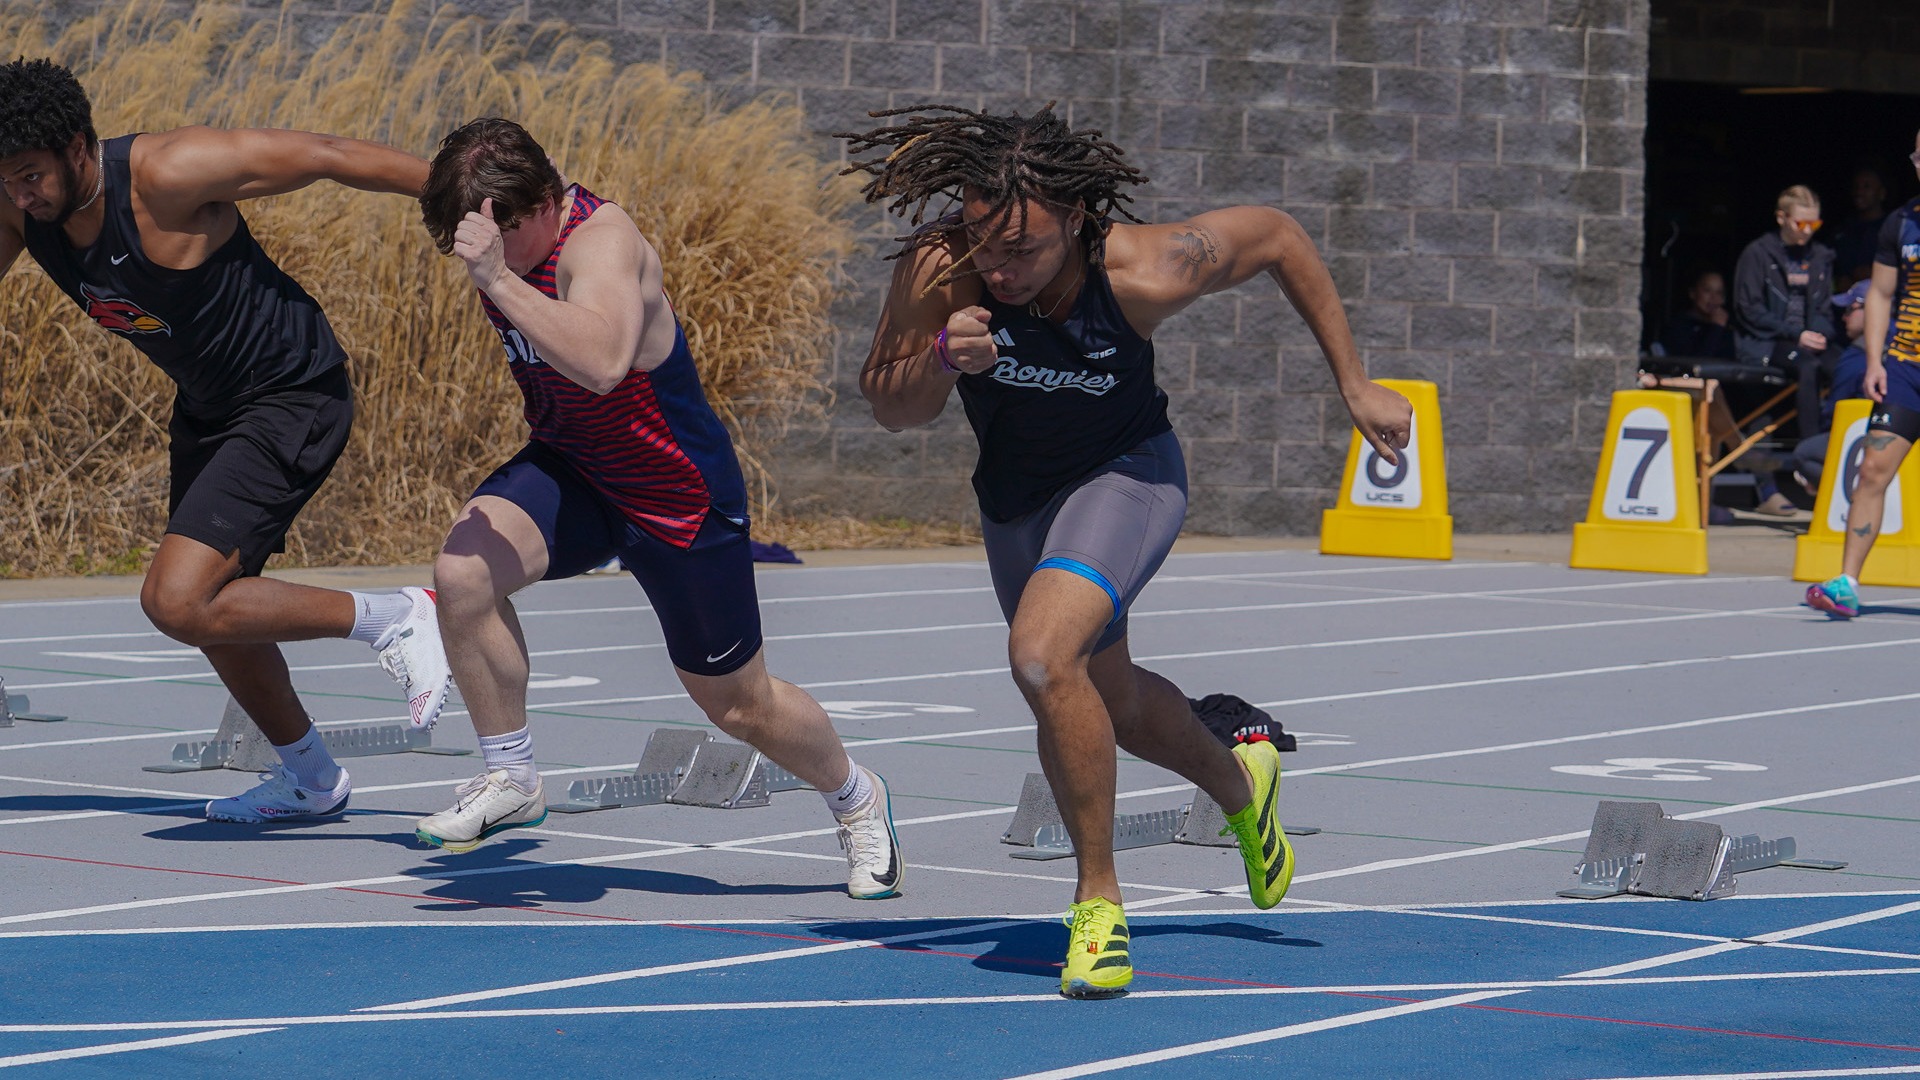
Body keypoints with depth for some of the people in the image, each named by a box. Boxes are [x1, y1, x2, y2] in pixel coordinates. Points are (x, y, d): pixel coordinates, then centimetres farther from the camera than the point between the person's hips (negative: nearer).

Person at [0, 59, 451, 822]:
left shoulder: (168, 175, -29)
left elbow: (327, 157, -22)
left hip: (294, 400, -8)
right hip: (207, 407, 8)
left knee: (177, 601, -20)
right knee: (210, 604, 19)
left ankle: (392, 619, -4)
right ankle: (309, 778, 41)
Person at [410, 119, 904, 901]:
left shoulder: (601, 243, -32)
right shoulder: (503, 232, -7)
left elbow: (602, 363, -54)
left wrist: (499, 280, -57)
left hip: (681, 498, -6)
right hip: (569, 469, 6)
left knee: (739, 705, 9)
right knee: (463, 571, -25)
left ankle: (857, 800, 41)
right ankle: (510, 782, -6)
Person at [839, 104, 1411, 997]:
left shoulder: (1142, 271, -33)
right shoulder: (940, 268, -30)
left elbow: (1276, 234, -14)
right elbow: (890, 409, -18)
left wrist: (1354, 385, -9)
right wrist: (942, 359, -41)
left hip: (1125, 474, -4)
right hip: (1013, 495, 4)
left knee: (1042, 656, -31)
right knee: (1111, 704, 24)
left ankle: (1097, 899, -14)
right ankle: (1239, 784, 57)